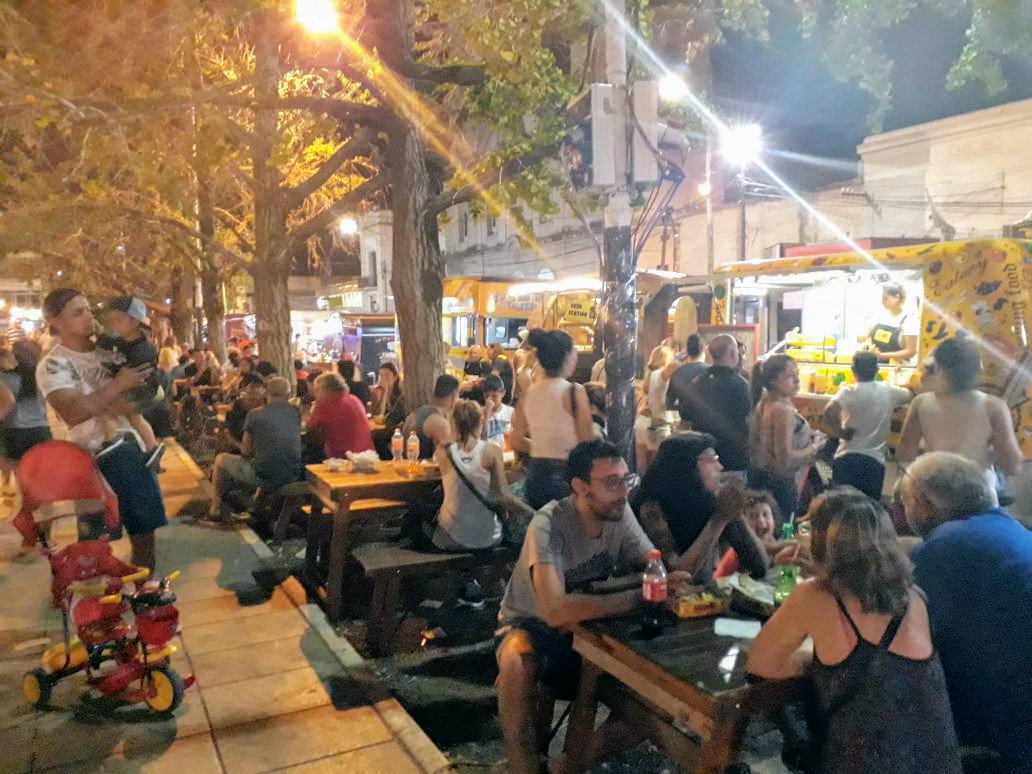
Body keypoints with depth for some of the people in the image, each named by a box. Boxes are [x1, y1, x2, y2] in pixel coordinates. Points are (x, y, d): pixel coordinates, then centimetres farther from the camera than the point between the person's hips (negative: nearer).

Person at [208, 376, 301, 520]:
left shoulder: (255, 414, -5)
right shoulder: (295, 412, 4)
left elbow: (245, 451, 4)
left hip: (264, 477, -4)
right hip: (292, 475, 4)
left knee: (221, 459, 23)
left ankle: (215, 508, 35)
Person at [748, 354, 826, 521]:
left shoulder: (764, 403, 3)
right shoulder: (783, 411, -23)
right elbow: (786, 459, -24)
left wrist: (807, 437, 10)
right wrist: (815, 447, -10)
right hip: (779, 484, -9)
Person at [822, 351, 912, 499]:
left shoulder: (848, 392, -7)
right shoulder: (888, 391, 6)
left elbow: (829, 413, -26)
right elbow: (910, 395, 29)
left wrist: (840, 432, -10)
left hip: (847, 459, -2)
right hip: (875, 461, 3)